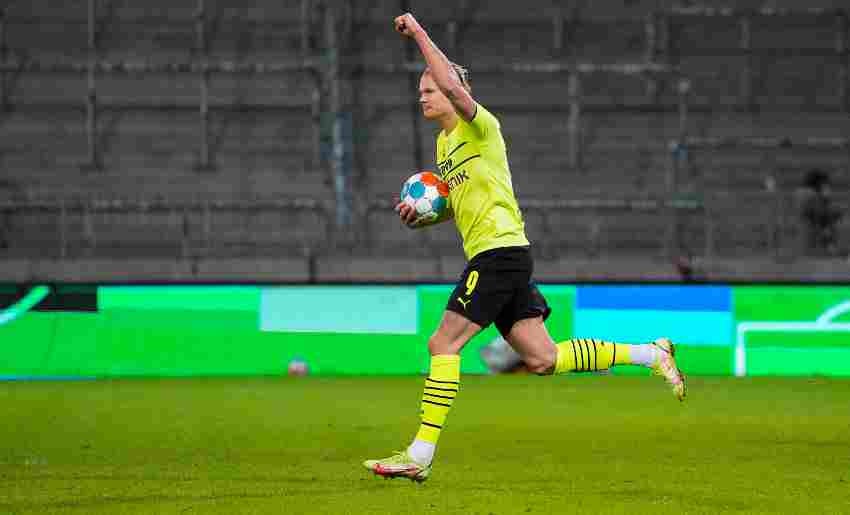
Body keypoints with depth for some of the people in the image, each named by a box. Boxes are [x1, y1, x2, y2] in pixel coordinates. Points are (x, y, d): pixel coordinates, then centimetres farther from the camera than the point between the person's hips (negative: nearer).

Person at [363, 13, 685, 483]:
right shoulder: (444, 141, 21)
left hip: (500, 250, -10)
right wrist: (421, 214, 12)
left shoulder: (479, 125, -7)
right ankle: (650, 354, 14)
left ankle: (420, 455, -12)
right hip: (489, 255, 10)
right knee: (543, 360, 5)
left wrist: (419, 33, -20)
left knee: (443, 343, -12)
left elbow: (452, 86, -28)